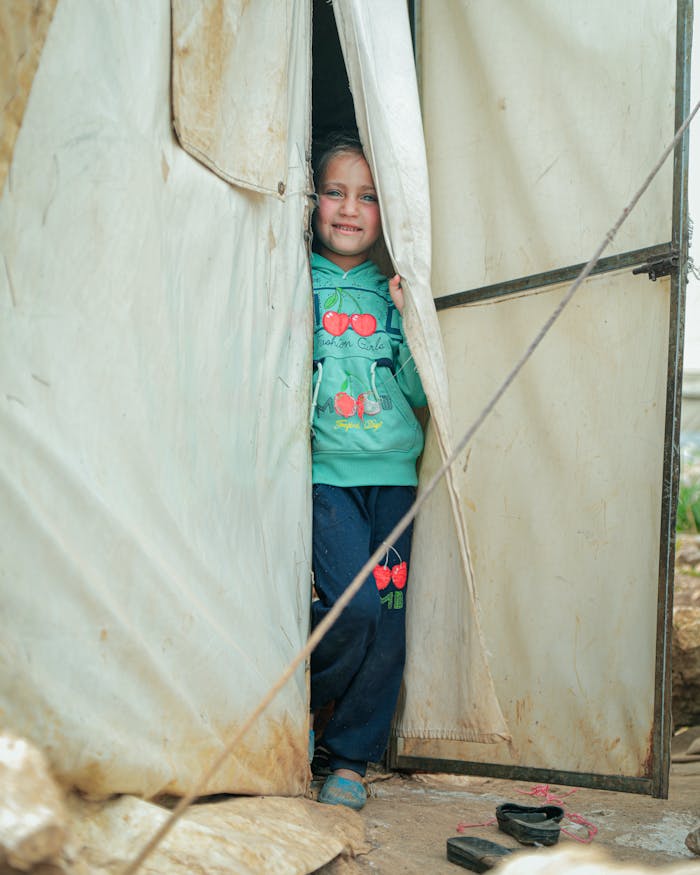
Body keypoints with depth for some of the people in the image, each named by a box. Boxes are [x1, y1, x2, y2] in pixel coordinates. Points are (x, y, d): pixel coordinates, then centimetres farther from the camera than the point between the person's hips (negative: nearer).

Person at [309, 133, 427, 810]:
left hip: (391, 473, 3)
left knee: (388, 620, -1)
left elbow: (419, 391, 7)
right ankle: (295, 710, 11)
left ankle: (348, 755, 16)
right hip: (323, 468, -3)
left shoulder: (391, 293, 13)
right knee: (355, 604, -18)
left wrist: (410, 321, -5)